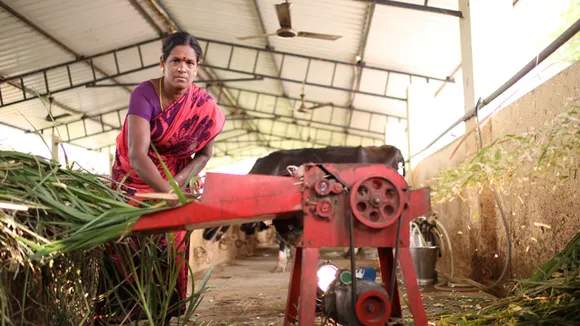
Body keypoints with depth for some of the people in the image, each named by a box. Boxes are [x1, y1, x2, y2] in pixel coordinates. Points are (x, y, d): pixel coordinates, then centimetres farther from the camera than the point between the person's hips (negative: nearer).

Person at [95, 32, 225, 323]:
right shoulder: (145, 94, -25)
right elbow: (137, 154, -35)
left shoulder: (204, 107, -15)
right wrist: (167, 191, -49)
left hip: (174, 179, 2)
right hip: (135, 176, -2)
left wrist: (178, 184, -18)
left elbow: (204, 154, -3)